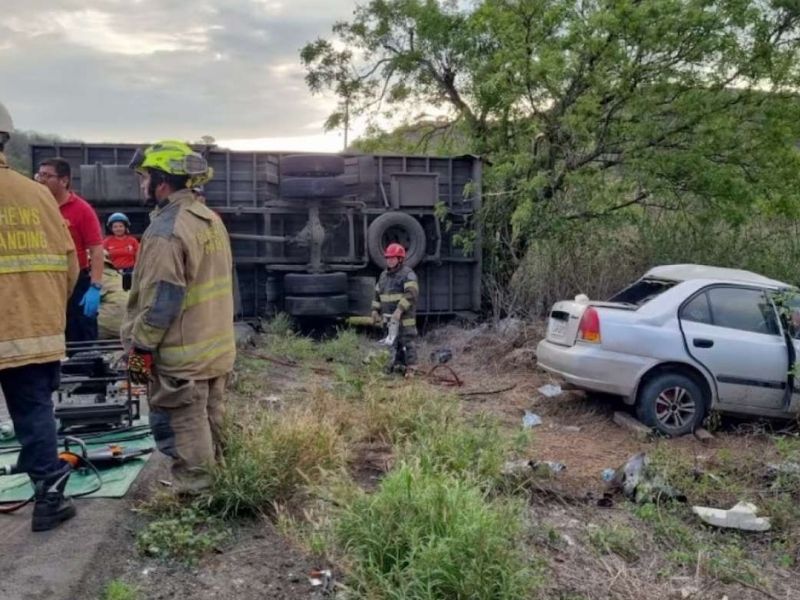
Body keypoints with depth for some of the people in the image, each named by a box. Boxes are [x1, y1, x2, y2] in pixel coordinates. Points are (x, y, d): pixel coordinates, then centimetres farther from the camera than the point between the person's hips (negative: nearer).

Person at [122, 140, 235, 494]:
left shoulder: (166, 229, -19)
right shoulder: (211, 220, 10)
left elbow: (162, 298, -22)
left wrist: (141, 347, -14)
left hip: (180, 355, -9)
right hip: (216, 348, 10)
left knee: (183, 433, 2)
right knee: (209, 427, 19)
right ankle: (212, 489, 32)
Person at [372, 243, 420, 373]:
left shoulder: (408, 274, -9)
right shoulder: (384, 275, 17)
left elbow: (411, 294, -22)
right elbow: (377, 294, 24)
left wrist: (399, 310, -28)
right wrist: (375, 310, 15)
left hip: (404, 317, -8)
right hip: (389, 317, 8)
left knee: (407, 342, -8)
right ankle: (397, 365, 19)